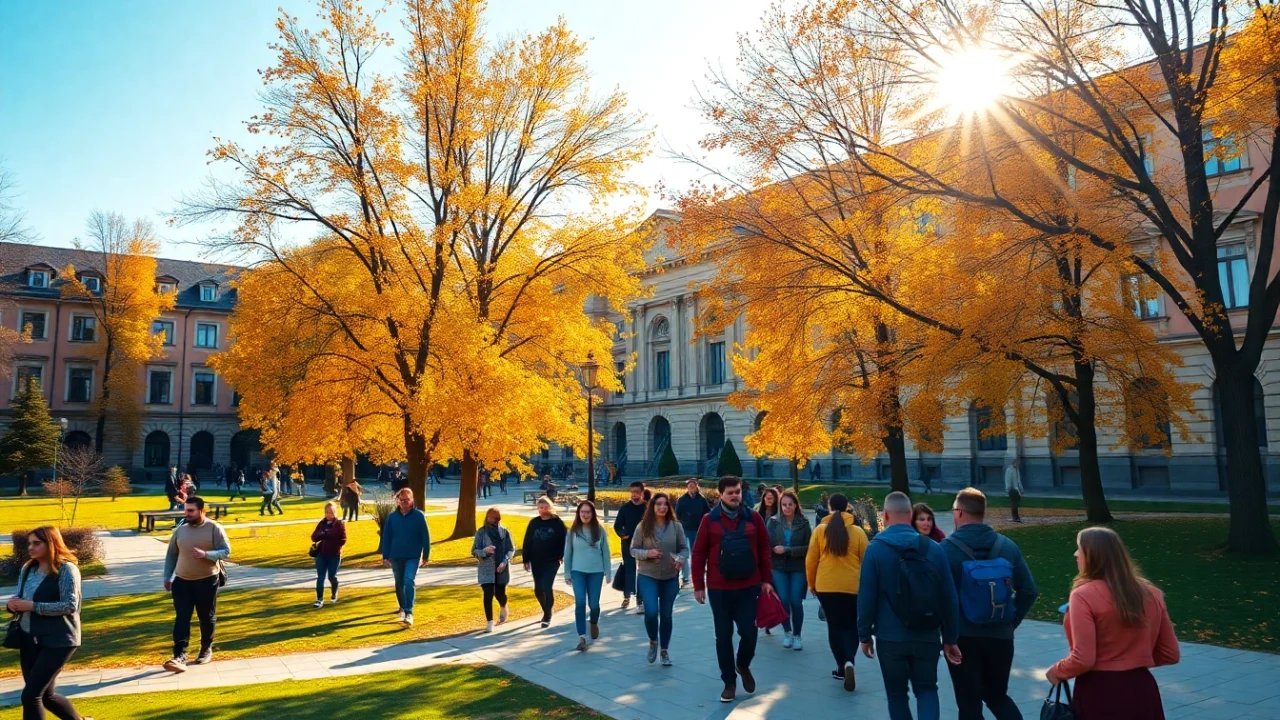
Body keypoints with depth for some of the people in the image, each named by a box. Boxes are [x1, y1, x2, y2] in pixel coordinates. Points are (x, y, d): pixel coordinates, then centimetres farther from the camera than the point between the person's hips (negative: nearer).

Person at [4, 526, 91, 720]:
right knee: (46, 695, 16)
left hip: (57, 640, -8)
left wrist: (32, 606, -22)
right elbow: (22, 600, 15)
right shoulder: (27, 569, 7)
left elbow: (70, 605, -20)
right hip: (29, 638, 8)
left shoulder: (66, 569, -14)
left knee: (31, 694, -10)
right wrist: (12, 604, -8)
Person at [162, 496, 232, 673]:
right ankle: (180, 656, -9)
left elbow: (226, 551, -12)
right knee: (181, 619, -5)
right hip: (182, 581, 3)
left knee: (207, 618, 10)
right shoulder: (180, 530, 2)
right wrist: (167, 577, 11)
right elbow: (171, 555, 12)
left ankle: (206, 649, 29)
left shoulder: (214, 529, -9)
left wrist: (206, 554, -27)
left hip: (207, 581, -3)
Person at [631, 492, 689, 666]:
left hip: (670, 577, 2)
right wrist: (647, 553, -19)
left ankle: (664, 651, 25)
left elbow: (684, 548, 2)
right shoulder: (643, 526, -5)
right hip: (647, 576, -1)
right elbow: (633, 549, 0)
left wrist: (681, 559, -19)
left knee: (666, 615, 9)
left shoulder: (676, 526, -3)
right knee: (651, 612, -14)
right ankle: (653, 642, 15)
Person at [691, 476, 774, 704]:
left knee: (749, 633, 1)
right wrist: (698, 585, -2)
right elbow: (698, 554, -1)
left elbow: (763, 551, 6)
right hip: (719, 589, -1)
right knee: (723, 636, 8)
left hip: (749, 587, 1)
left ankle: (743, 666, 32)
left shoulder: (753, 518, 1)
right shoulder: (710, 520, -3)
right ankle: (729, 683, 22)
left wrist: (766, 580, 4)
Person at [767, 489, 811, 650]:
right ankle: (787, 632, 20)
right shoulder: (773, 522, 0)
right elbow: (766, 545, -1)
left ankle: (797, 635, 17)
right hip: (778, 568, 0)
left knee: (796, 602, -2)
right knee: (783, 601, -2)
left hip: (798, 569, 0)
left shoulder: (803, 523, -1)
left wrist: (787, 550, -14)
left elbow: (808, 547, -5)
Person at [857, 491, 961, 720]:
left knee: (897, 694, 15)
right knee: (927, 689, 17)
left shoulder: (875, 549, -9)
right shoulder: (934, 548, -2)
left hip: (891, 637, -2)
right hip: (927, 636, 2)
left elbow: (866, 597, -10)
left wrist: (865, 634, 1)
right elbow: (949, 597, 0)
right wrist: (949, 637, 9)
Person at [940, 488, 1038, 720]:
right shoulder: (1007, 546, 1)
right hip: (1000, 636, 4)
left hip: (962, 638, -4)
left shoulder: (947, 548, -11)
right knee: (997, 695, 22)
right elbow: (1028, 591, 3)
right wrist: (1011, 622, 12)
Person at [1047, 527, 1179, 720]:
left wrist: (1057, 671, 0)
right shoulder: (1151, 593, 5)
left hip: (1099, 694, -6)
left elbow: (1083, 660, -19)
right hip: (1143, 691, 6)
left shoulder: (1084, 595, -14)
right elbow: (1170, 654, 11)